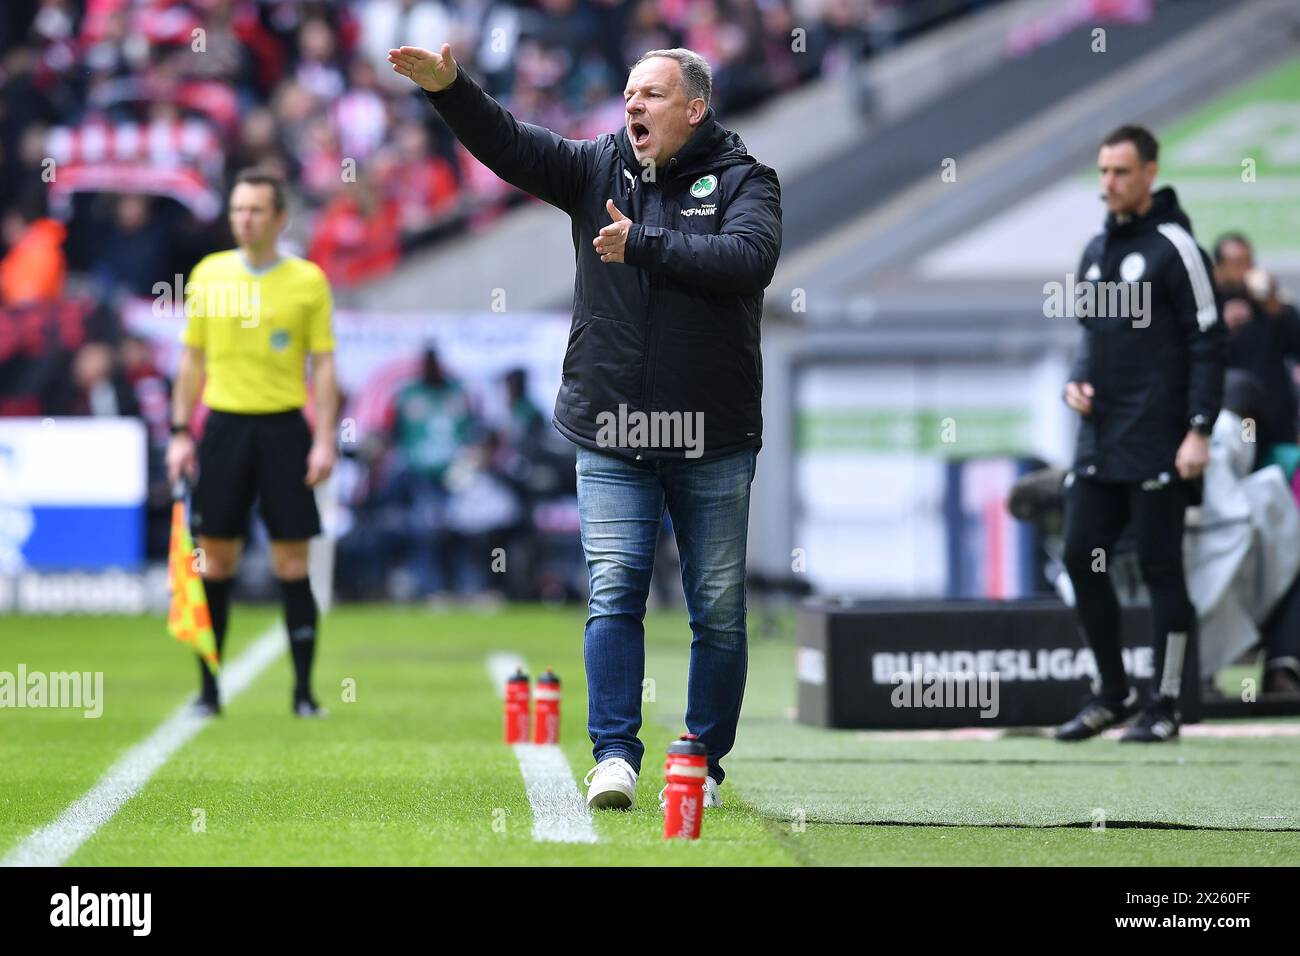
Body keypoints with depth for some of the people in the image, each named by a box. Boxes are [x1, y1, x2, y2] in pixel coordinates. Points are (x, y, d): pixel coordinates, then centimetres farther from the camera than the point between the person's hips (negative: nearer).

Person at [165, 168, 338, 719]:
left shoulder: (308, 280, 1)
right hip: (224, 423, 2)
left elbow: (323, 364, 1)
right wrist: (181, 433, 6)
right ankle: (208, 689, 9)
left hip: (283, 426, -2)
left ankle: (304, 691, 3)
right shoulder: (209, 275, 6)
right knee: (216, 559, 2)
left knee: (292, 562, -2)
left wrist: (325, 440, -6)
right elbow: (192, 359, 12)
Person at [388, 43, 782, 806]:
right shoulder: (599, 169, 8)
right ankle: (615, 757, -6)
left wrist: (643, 244, -19)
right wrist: (449, 89, -20)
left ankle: (705, 762, 16)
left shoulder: (745, 180, -2)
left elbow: (750, 257, -21)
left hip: (712, 437, -2)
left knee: (718, 608, 5)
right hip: (611, 439, 2)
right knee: (614, 593, -7)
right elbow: (509, 144, -4)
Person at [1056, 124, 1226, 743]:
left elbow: (1207, 342, -9)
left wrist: (1199, 430, -15)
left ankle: (1164, 706, 4)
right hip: (1098, 444, 7)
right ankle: (1113, 695, 16)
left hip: (1156, 448, -7)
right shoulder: (1097, 251, 14)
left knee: (1160, 568, -3)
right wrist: (1076, 382, 5)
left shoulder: (1173, 247, -7)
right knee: (1081, 558, 5)